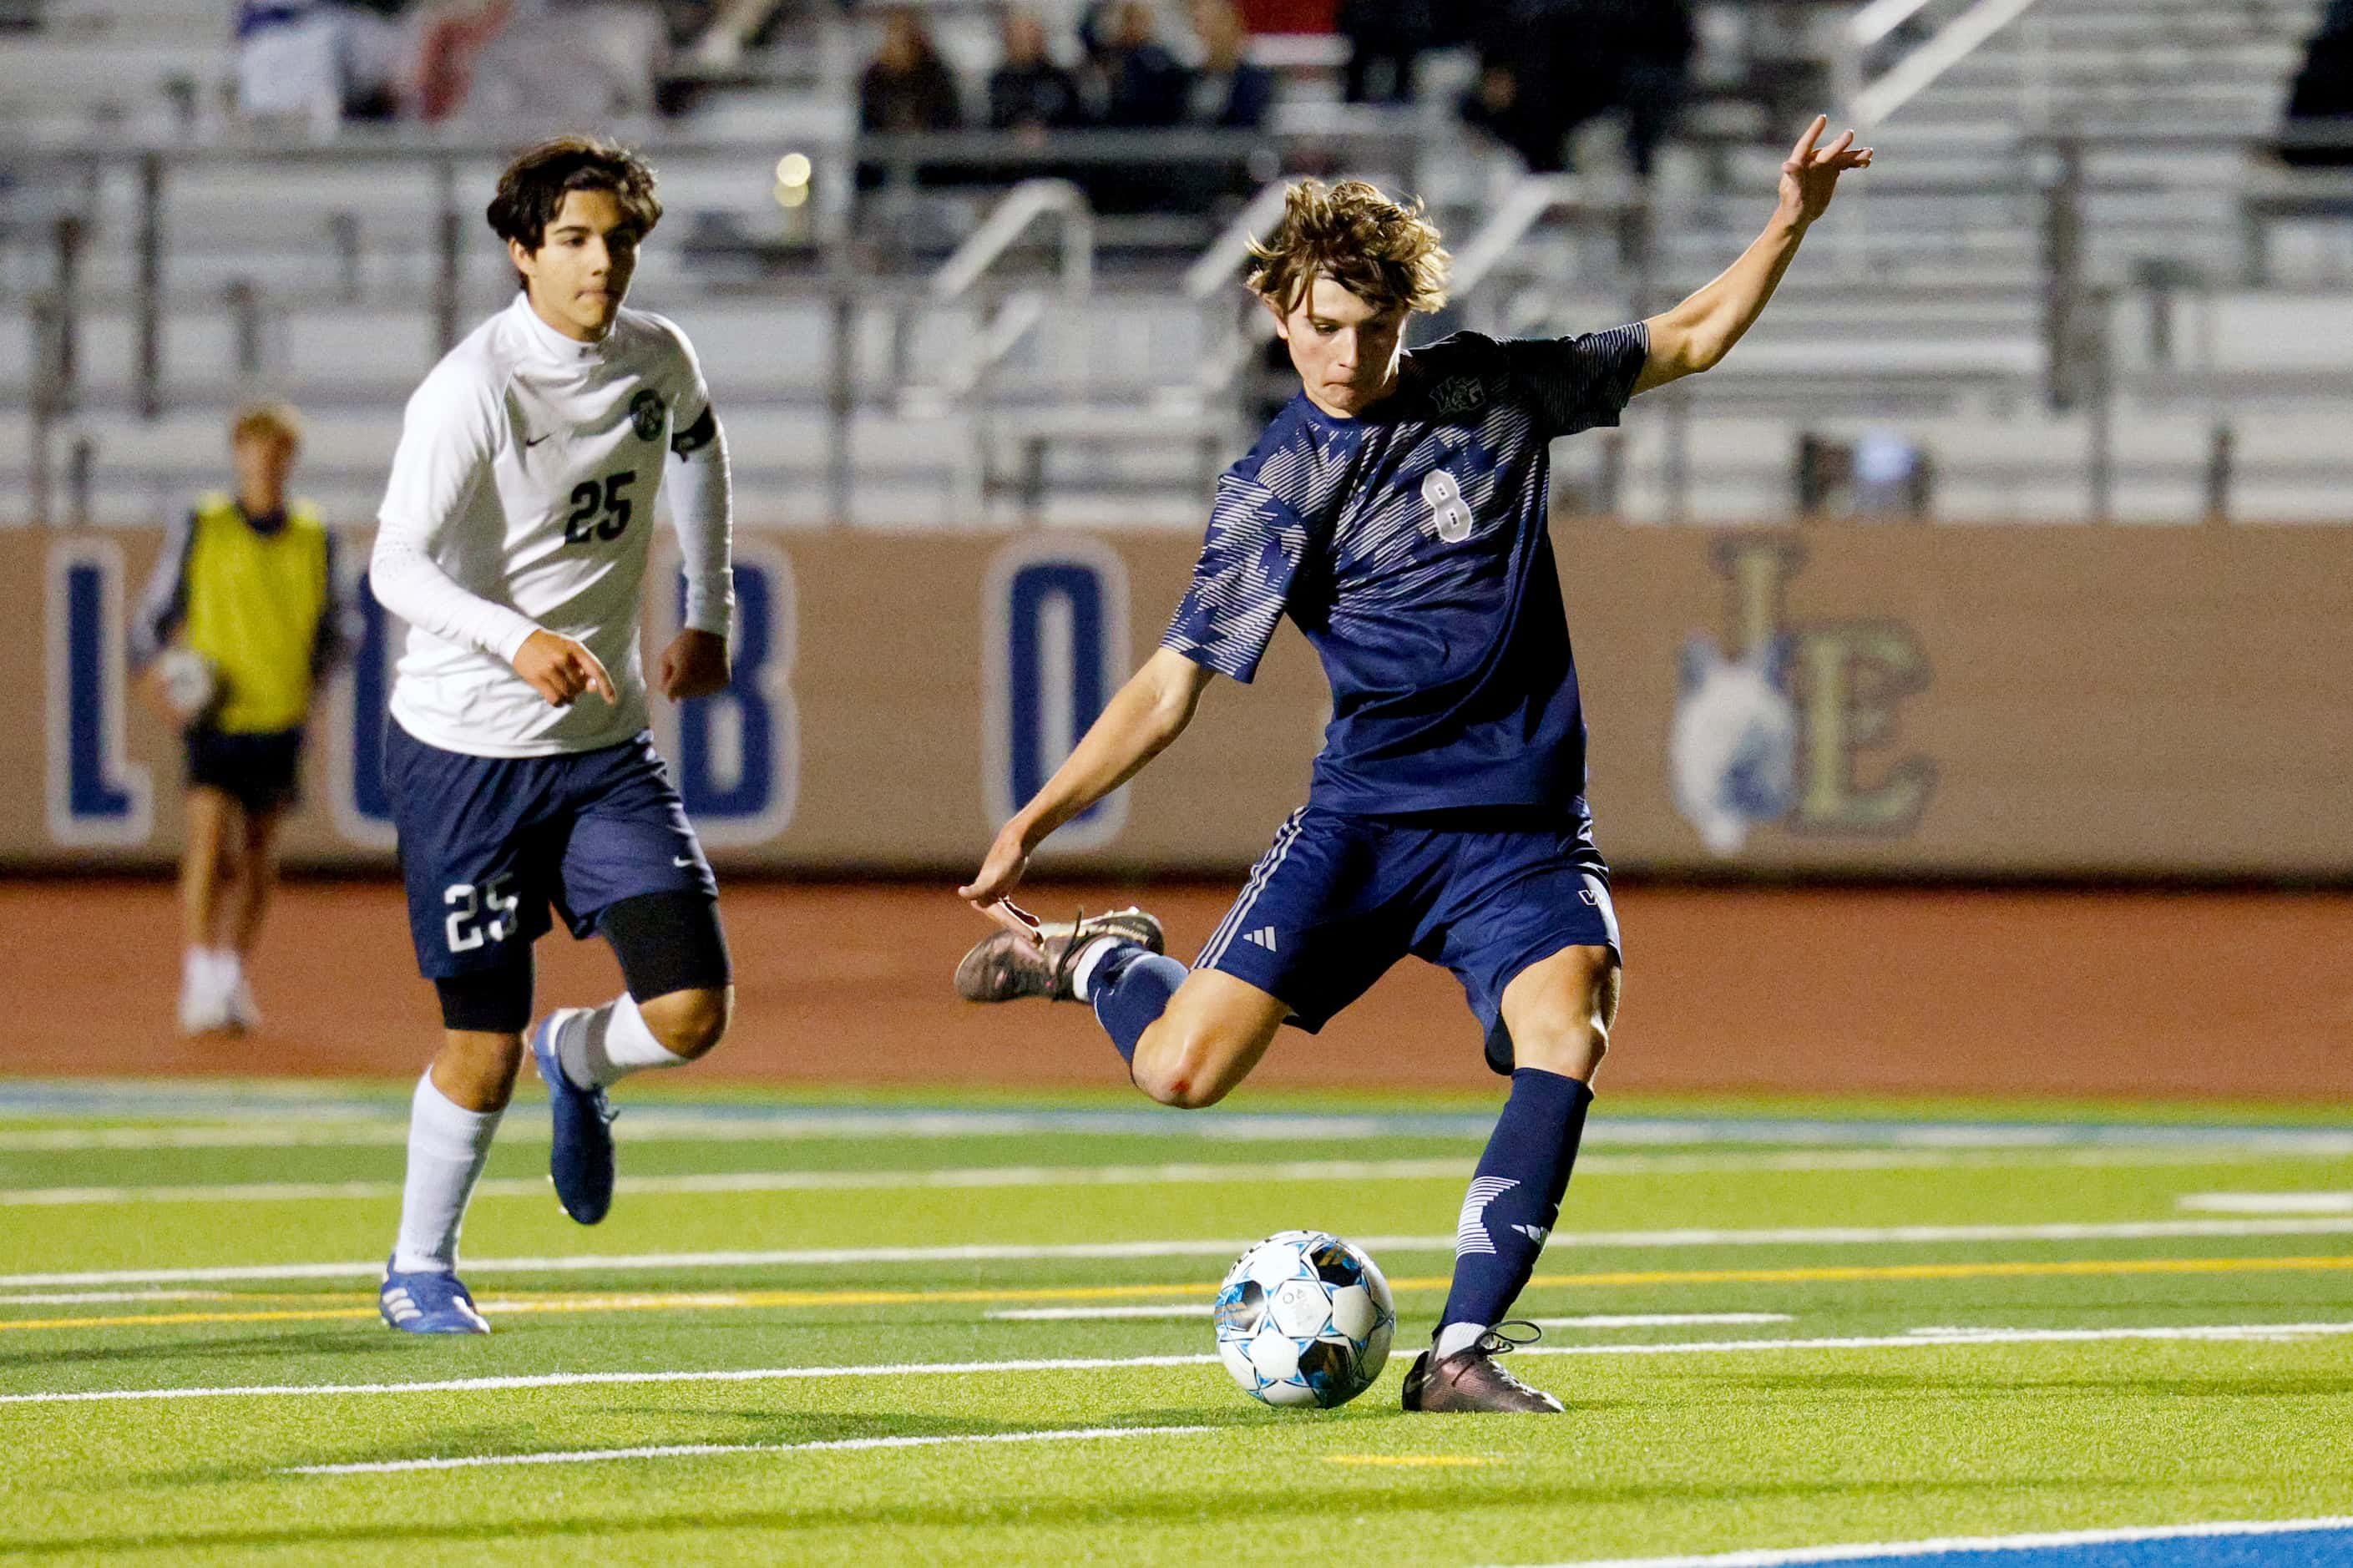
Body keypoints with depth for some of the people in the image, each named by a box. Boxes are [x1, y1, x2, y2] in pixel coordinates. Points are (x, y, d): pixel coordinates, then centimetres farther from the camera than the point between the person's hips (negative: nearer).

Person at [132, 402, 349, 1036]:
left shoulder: (315, 537, 5)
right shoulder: (201, 529, -2)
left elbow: (334, 624, 18)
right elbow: (154, 612, 7)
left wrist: (315, 674, 3)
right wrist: (155, 676, -6)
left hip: (281, 717, 3)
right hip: (215, 717, -3)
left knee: (259, 855, 10)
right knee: (210, 844, -16)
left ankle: (234, 979, 23)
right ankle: (198, 984, -15)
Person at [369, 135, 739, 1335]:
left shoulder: (658, 361, 0)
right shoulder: (470, 390, -17)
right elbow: (394, 567, -24)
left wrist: (708, 615, 26)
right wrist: (517, 640, -39)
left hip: (604, 744, 5)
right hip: (466, 750, -5)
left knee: (691, 1013, -9)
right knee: (481, 1048, 0)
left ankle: (580, 1060, 27)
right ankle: (418, 1269, 25)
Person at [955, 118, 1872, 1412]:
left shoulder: (1491, 394, 6)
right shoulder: (1270, 492, 4)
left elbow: (1689, 340, 16)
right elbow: (1172, 685, 8)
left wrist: (1789, 224, 3)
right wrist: (1032, 823, 2)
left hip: (1520, 828, 0)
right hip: (1363, 817, 0)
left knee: (1567, 1032, -27)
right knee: (1181, 1071, -12)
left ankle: (1461, 1353, -23)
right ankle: (1098, 961, 25)